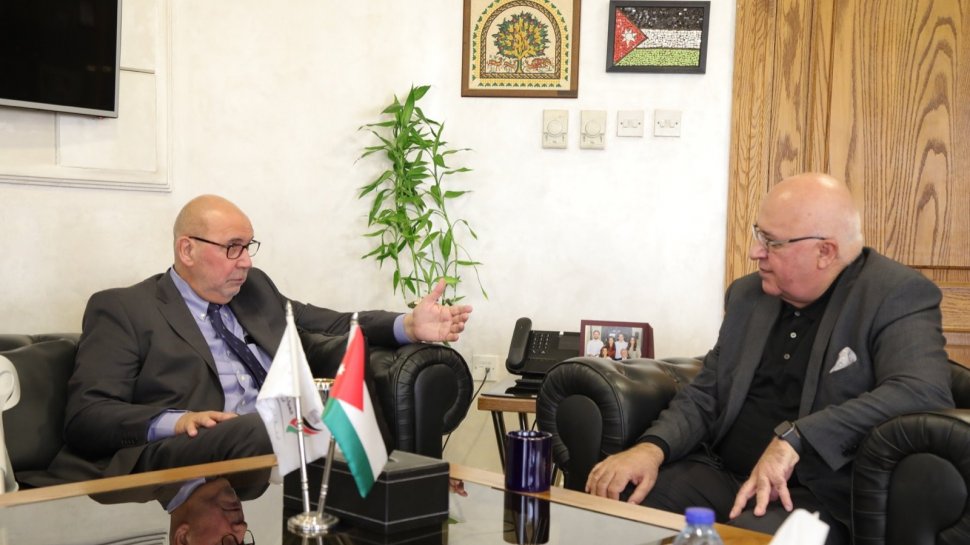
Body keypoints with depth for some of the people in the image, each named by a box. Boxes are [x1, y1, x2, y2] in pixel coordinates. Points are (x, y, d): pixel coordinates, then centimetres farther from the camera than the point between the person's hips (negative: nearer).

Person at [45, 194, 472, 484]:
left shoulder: (255, 289, 26)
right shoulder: (123, 309, 8)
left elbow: (333, 326, 29)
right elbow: (84, 416, 0)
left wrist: (409, 326, 10)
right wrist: (174, 421, -19)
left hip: (291, 435, 5)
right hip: (179, 454, -5)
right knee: (258, 429, -39)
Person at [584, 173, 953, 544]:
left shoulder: (898, 295, -7)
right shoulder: (748, 294, 12)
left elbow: (926, 391, -23)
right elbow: (705, 396, 12)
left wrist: (795, 438, -30)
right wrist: (652, 447, -9)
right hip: (720, 474, 6)